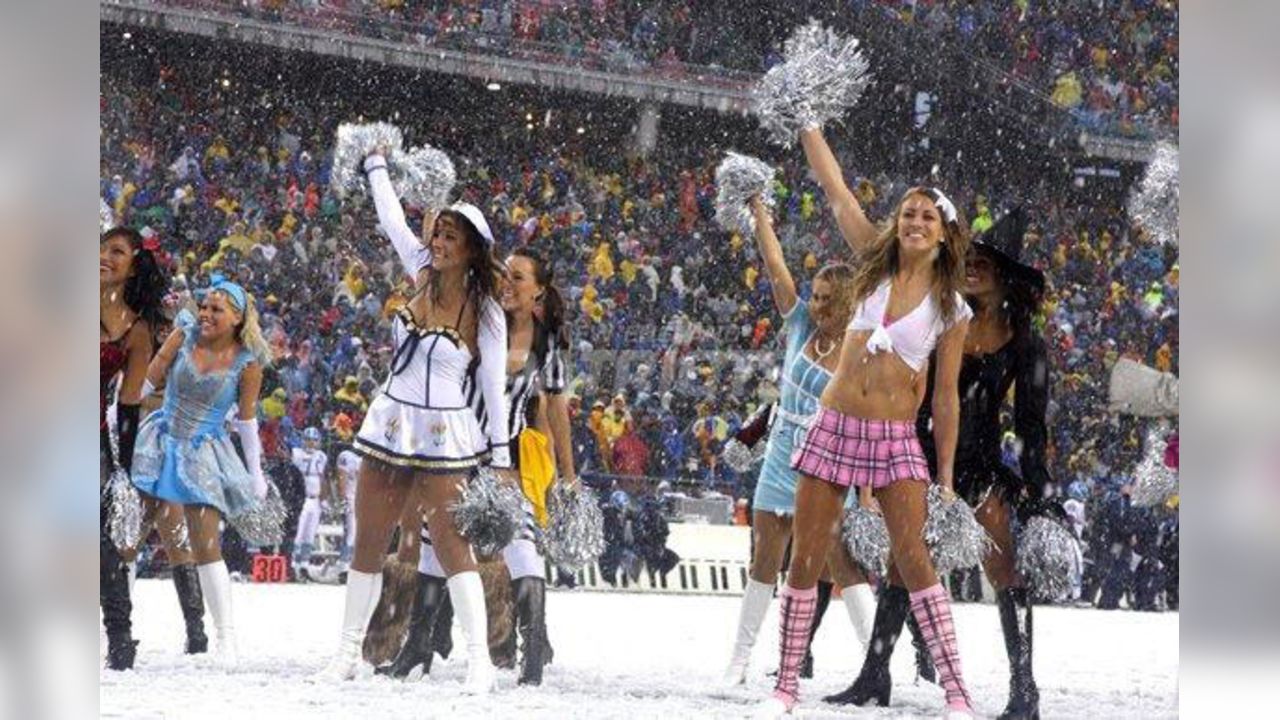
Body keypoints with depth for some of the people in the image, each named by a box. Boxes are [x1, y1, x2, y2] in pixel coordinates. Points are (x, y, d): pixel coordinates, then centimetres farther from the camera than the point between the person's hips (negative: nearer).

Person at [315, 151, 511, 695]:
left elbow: (493, 387, -5)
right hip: (391, 425, 6)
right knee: (367, 544, 8)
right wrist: (375, 164, 25)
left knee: (451, 546, -11)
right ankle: (348, 652, 17)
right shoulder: (423, 273, 4)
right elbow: (393, 220, 17)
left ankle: (480, 660, -10)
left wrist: (501, 457, -5)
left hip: (445, 437, -6)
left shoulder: (485, 312, -9)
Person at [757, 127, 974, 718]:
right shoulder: (876, 265, 6)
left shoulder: (952, 309, 1)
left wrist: (946, 479, 2)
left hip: (894, 437, -2)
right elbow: (834, 188, 4)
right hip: (834, 424, 3)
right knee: (805, 560, 3)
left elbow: (946, 398, 4)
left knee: (913, 558, -11)